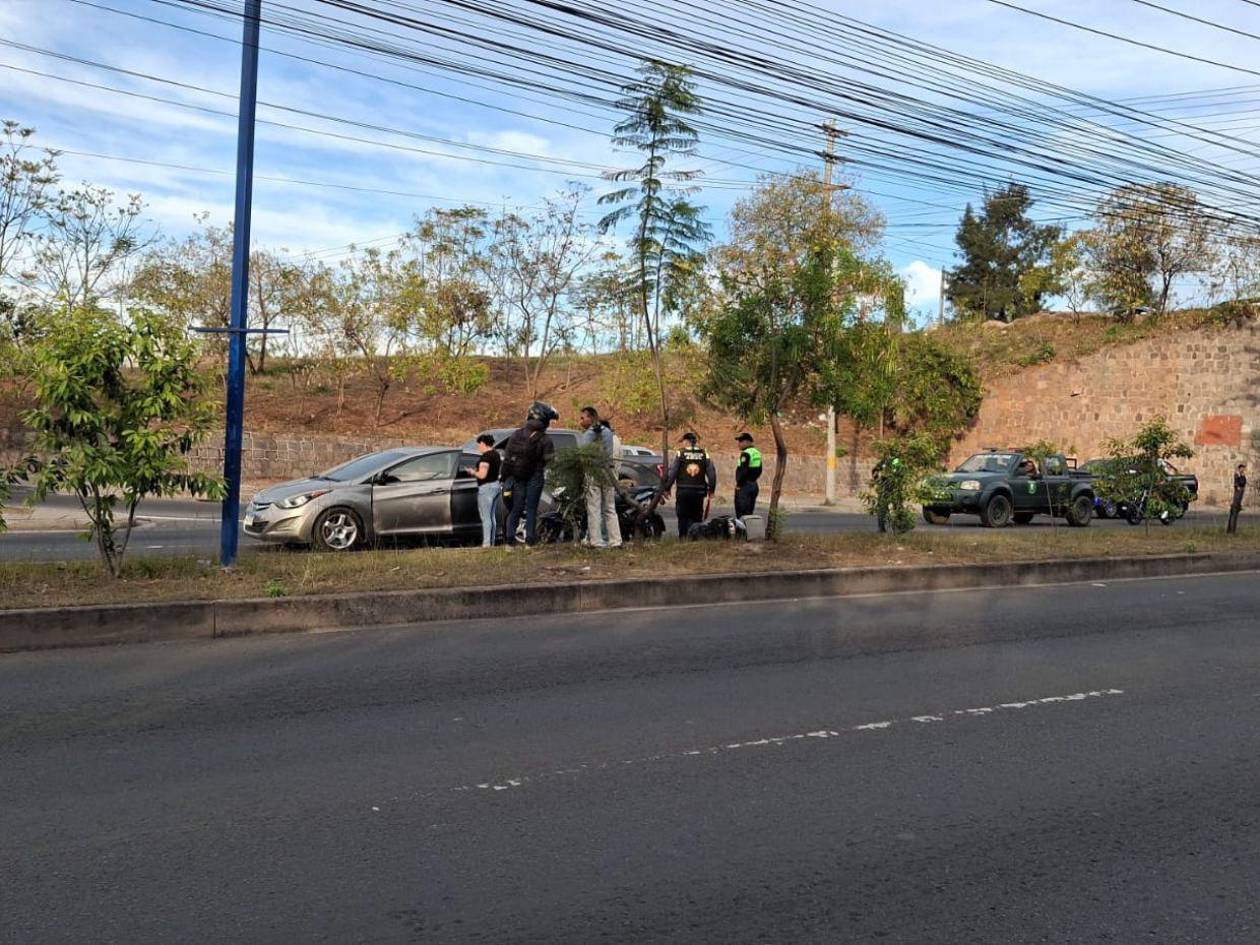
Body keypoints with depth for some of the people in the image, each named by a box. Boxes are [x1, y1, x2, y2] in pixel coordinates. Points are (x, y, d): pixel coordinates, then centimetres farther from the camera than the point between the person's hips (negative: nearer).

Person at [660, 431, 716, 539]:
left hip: (683, 491, -2)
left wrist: (667, 488, 2)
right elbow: (712, 474, 3)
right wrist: (711, 490, 13)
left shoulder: (680, 454, -4)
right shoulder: (704, 455, 4)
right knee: (697, 518, 10)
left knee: (683, 518, 5)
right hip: (699, 491, 2)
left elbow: (671, 473, -8)